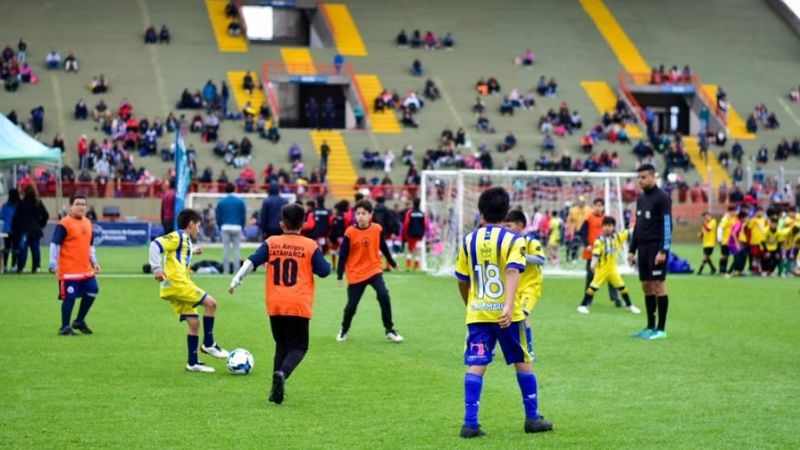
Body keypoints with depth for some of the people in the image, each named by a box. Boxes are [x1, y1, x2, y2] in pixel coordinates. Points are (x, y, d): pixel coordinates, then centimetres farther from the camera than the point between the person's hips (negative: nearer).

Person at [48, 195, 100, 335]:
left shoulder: (88, 223, 12)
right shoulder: (64, 224, -11)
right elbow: (55, 245, -13)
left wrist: (94, 262, 18)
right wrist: (53, 264, -18)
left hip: (86, 269, 7)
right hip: (69, 270, -7)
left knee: (91, 293, 8)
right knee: (69, 297, -4)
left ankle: (79, 322, 25)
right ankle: (65, 327, 8)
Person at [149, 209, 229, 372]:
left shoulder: (185, 240, 21)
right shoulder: (178, 236, -7)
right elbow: (156, 244, -18)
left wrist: (191, 252, 42)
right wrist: (157, 268, -24)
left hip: (177, 287, 10)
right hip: (176, 283, -10)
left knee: (194, 322, 7)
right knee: (210, 303, -13)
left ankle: (193, 362, 10)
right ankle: (208, 344, -4)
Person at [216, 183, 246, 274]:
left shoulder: (221, 202, 3)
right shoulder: (240, 201, 1)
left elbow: (218, 217, 4)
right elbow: (244, 216, 2)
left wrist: (220, 228, 12)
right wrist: (241, 228, 11)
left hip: (225, 227, 1)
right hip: (237, 227, 0)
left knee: (226, 249, 3)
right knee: (236, 249, 1)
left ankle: (226, 270, 2)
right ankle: (236, 270, -2)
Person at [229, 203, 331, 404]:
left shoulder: (271, 243, 4)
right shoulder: (310, 246, -1)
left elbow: (252, 261, -6)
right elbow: (324, 271, 0)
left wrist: (237, 279, -3)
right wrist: (320, 260, 20)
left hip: (275, 306, 3)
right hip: (299, 306, -3)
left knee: (281, 346, 19)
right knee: (298, 347, 6)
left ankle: (276, 390, 11)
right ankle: (282, 373, -24)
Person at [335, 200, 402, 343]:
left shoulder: (377, 229, -5)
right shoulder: (350, 233, -13)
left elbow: (383, 247, 12)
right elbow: (343, 255, -7)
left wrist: (392, 263, 23)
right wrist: (340, 275, -8)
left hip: (374, 270, 1)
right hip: (356, 273, -1)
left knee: (384, 296, -20)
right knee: (352, 305, 3)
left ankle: (389, 330, -7)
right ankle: (344, 330, 32)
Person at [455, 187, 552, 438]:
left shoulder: (469, 240, 5)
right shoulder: (513, 240, -5)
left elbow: (462, 281, 11)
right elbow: (512, 272, -21)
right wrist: (509, 306, -30)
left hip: (477, 313, 2)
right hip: (506, 313, -2)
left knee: (475, 366, 0)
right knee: (523, 363, 13)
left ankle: (470, 423, -8)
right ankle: (532, 418, 20)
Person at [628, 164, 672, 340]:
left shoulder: (662, 198, -8)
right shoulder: (641, 199, 16)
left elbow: (667, 225, -14)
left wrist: (663, 251, -19)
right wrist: (632, 250, 16)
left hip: (656, 248, -8)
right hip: (643, 249, 8)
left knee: (658, 286, -6)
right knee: (646, 287, 8)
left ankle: (661, 329, -3)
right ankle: (650, 327, 13)